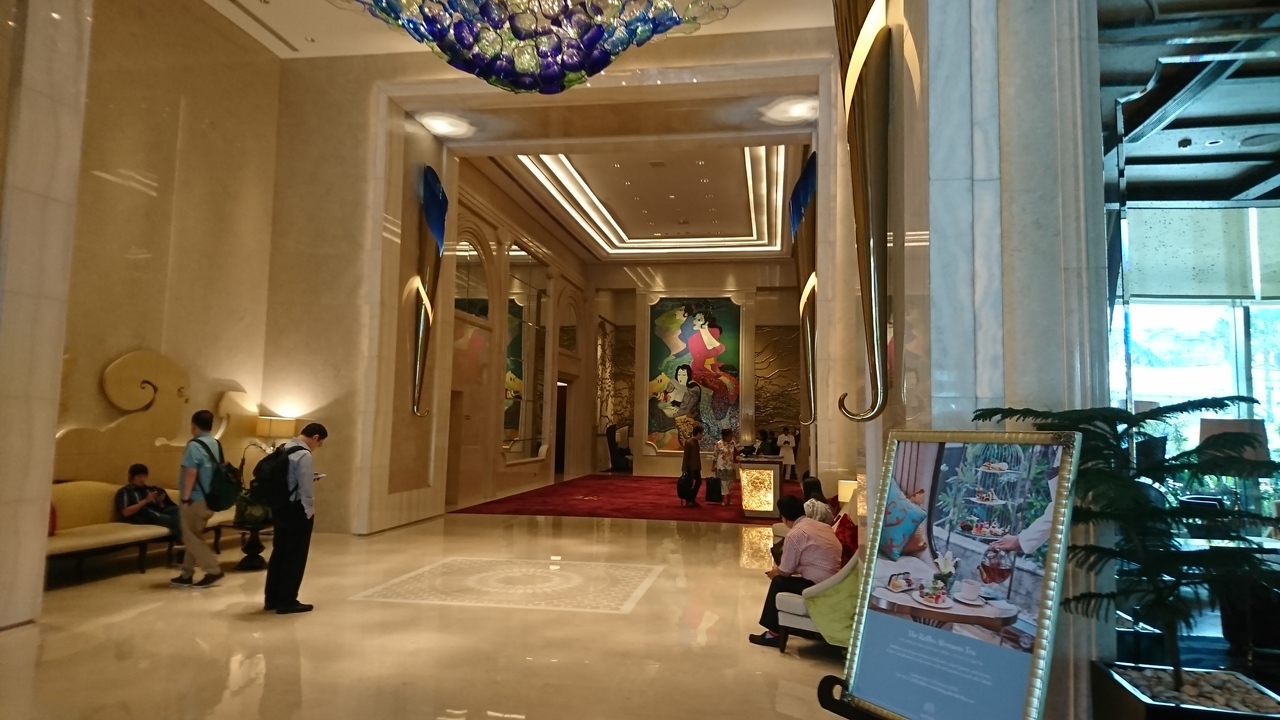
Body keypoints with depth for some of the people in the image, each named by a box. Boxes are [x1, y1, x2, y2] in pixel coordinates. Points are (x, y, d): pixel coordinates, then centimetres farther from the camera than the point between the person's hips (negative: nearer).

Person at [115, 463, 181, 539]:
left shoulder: (150, 489, 27)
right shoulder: (124, 492, 11)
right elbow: (125, 513, -5)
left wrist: (160, 502, 1)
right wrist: (145, 501, -10)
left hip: (158, 514, 6)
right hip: (142, 517, -6)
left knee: (175, 510, -29)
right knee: (172, 520, -34)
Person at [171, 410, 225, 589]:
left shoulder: (195, 445, -15)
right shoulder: (216, 445, 10)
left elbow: (191, 473, -22)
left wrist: (185, 498, -17)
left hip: (196, 499, -8)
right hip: (210, 499, 8)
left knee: (191, 538, 0)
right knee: (195, 536, 15)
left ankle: (213, 570, -4)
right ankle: (187, 575, 21)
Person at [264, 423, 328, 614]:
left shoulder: (284, 449, 8)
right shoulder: (304, 455, -19)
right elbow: (305, 488, -20)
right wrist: (309, 511, -9)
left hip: (280, 507, 9)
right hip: (297, 510, -9)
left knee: (279, 552, 16)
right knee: (295, 556, 2)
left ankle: (271, 599, 25)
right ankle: (287, 602, 9)